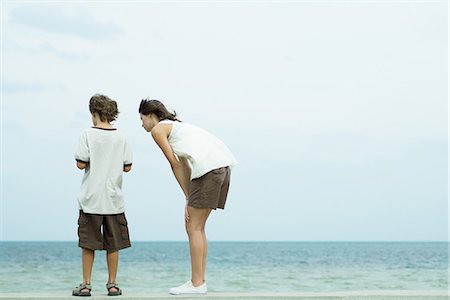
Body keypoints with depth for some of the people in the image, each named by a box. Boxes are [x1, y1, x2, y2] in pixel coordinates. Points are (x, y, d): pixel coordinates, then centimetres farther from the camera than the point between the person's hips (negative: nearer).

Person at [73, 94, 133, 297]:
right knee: (113, 243, 8)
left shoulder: (88, 134, -6)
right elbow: (127, 167, 4)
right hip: (114, 199, 2)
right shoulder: (120, 137, 3)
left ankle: (86, 284, 6)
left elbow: (81, 164, -11)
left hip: (91, 198, -2)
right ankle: (112, 284, 12)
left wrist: (92, 163, 11)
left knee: (88, 242, 4)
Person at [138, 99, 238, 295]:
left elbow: (175, 164, 2)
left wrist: (187, 199, 6)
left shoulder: (157, 130, 5)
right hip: (222, 166, 9)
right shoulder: (176, 126, 30)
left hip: (208, 168, -9)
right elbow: (185, 166, 25)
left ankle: (197, 284, -2)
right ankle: (199, 281, 16)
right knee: (197, 226, 14)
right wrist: (191, 199, 20)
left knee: (193, 228, -2)